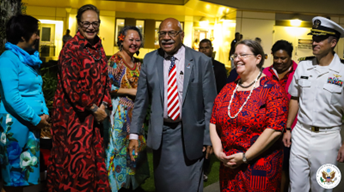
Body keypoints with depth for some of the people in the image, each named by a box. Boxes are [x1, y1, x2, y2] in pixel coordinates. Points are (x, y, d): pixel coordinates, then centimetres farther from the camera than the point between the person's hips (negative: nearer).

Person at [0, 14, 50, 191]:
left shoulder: (30, 58, 11)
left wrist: (44, 113, 1)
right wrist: (36, 119, -15)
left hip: (31, 122, 8)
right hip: (15, 122, -8)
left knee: (26, 168, 15)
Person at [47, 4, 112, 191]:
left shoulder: (99, 49, 10)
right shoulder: (71, 48, -12)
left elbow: (105, 79, 14)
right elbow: (71, 85, -19)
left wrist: (104, 105, -1)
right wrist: (94, 108, -13)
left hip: (94, 117, 7)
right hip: (73, 115, -7)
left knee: (94, 160, 13)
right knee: (75, 162, 0)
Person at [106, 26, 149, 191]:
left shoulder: (138, 64, 12)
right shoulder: (114, 60, -8)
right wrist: (130, 91, -16)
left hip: (135, 113, 6)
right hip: (119, 112, -6)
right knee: (119, 146, 0)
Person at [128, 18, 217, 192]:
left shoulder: (202, 61, -6)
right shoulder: (149, 60, 1)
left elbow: (209, 103, -3)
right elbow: (141, 100, 4)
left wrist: (209, 137, -3)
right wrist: (134, 134, 2)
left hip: (190, 133, -2)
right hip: (160, 133, 3)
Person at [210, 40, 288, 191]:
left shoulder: (272, 88, -9)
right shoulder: (228, 89, 8)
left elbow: (275, 129, -17)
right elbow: (213, 122, 7)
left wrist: (245, 157, -16)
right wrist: (218, 151, -7)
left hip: (260, 167, -5)